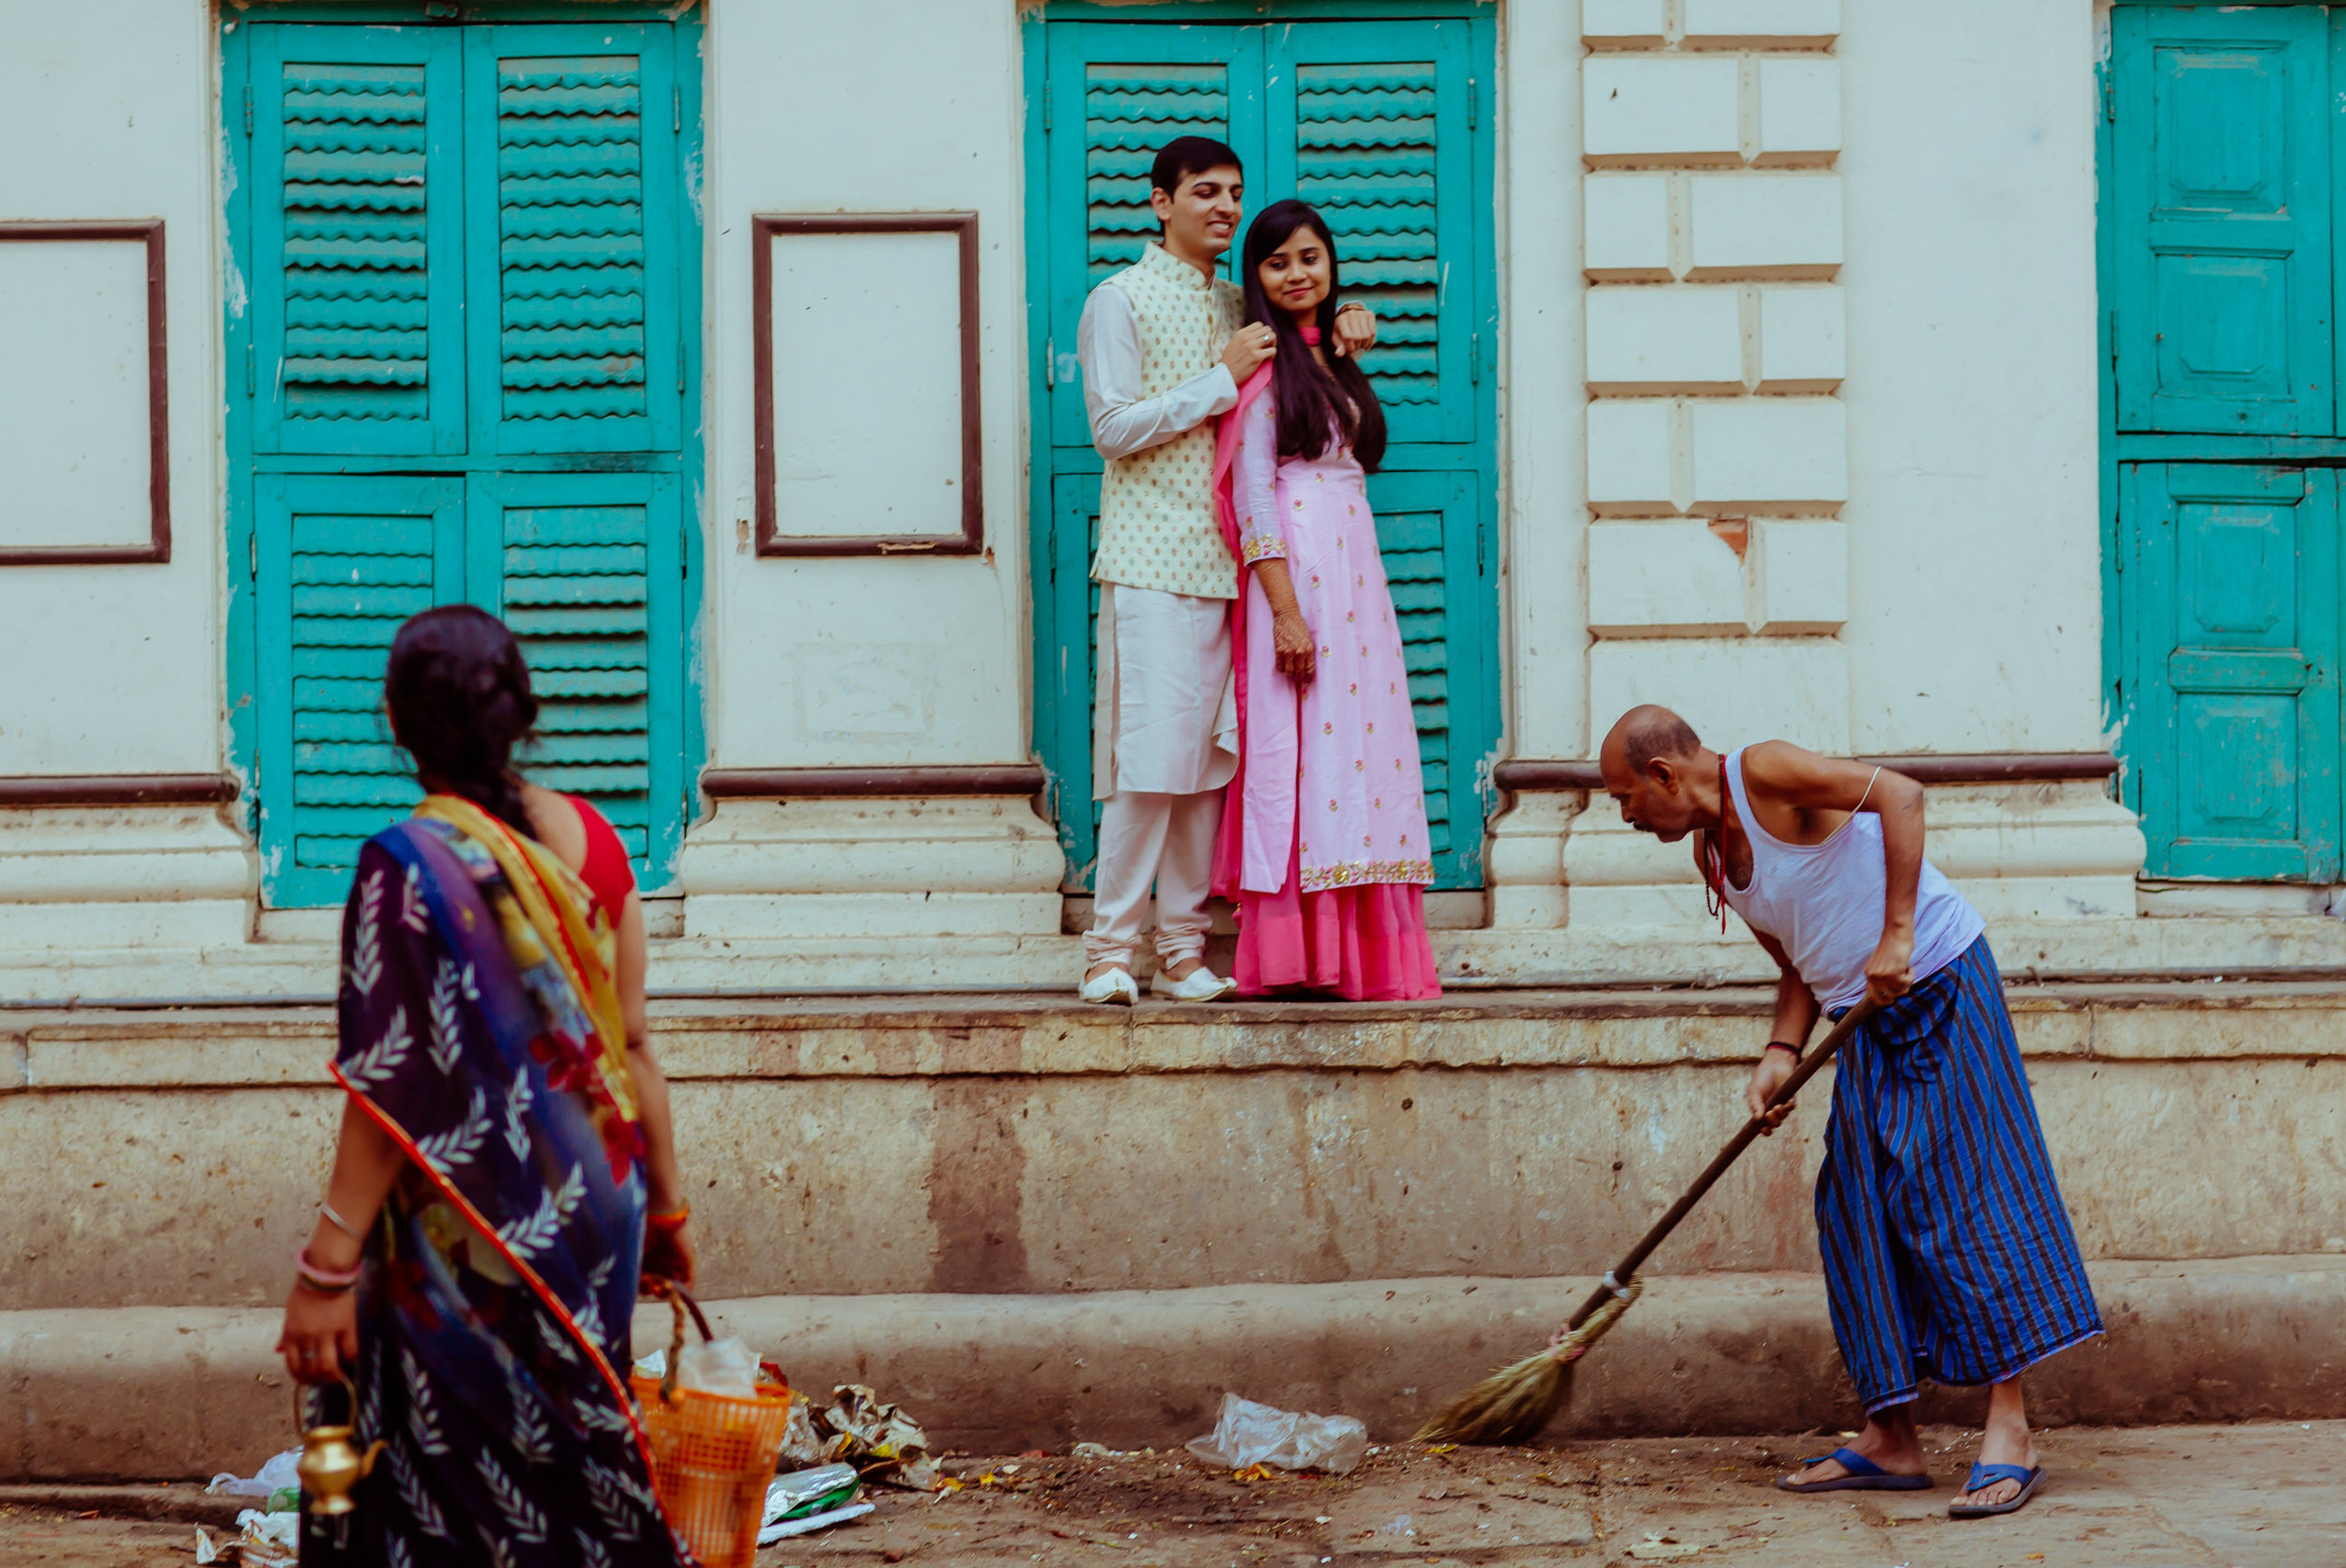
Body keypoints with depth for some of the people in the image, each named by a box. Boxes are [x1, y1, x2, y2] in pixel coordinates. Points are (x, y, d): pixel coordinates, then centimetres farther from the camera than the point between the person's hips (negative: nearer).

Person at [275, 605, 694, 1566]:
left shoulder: (408, 866, -17)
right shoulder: (588, 839, 0)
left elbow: (390, 1092, -18)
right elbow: (631, 1044, 5)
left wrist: (327, 1269, -13)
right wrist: (665, 1204, 15)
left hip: (466, 1240, -6)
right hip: (592, 1219, 6)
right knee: (580, 1465, 17)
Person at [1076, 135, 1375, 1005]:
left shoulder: (1239, 308, 18)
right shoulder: (1120, 301, 0)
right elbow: (1113, 427, -8)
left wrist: (1346, 331, 10)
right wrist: (1222, 379, -9)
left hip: (1228, 564, 6)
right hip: (1152, 562, -6)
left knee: (1212, 758, 4)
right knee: (1152, 757, -11)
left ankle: (1185, 951, 8)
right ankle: (1109, 950, -5)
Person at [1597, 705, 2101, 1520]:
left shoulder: (1763, 773, -15)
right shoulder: (1709, 852, 10)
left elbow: (1899, 794, -25)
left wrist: (1896, 935, -27)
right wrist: (1782, 1053, -2)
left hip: (1940, 986, -9)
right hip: (1867, 1023, 9)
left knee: (1971, 1192, -10)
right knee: (1858, 1214, 5)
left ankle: (2010, 1431, -10)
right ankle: (1891, 1439, 8)